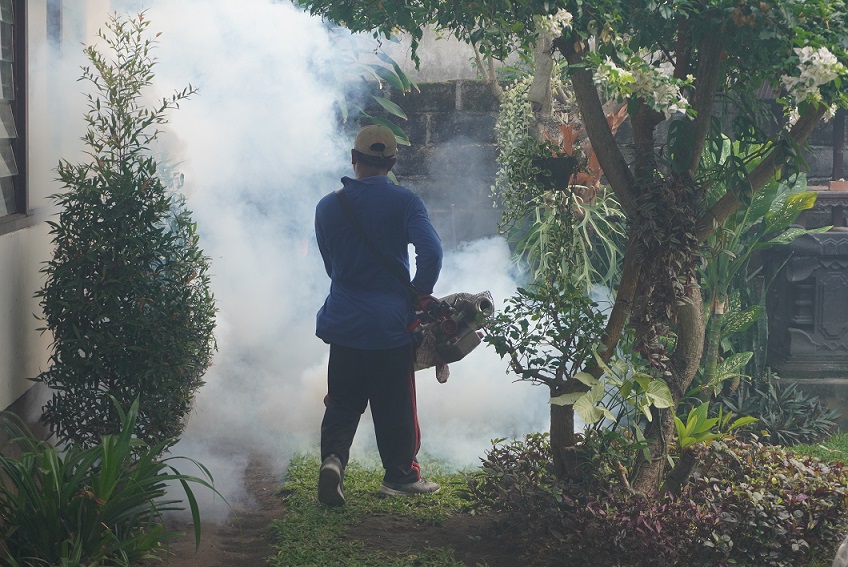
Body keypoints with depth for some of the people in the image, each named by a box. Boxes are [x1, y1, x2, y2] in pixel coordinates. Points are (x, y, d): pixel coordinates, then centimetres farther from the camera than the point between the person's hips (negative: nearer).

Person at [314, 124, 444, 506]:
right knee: (395, 404, 9)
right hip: (391, 324, -2)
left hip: (344, 324, 3)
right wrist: (420, 293, -5)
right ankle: (401, 475, 19)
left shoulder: (328, 207, 4)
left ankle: (333, 457, -13)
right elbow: (431, 251, -20)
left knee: (342, 403, 9)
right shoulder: (404, 202, -7)